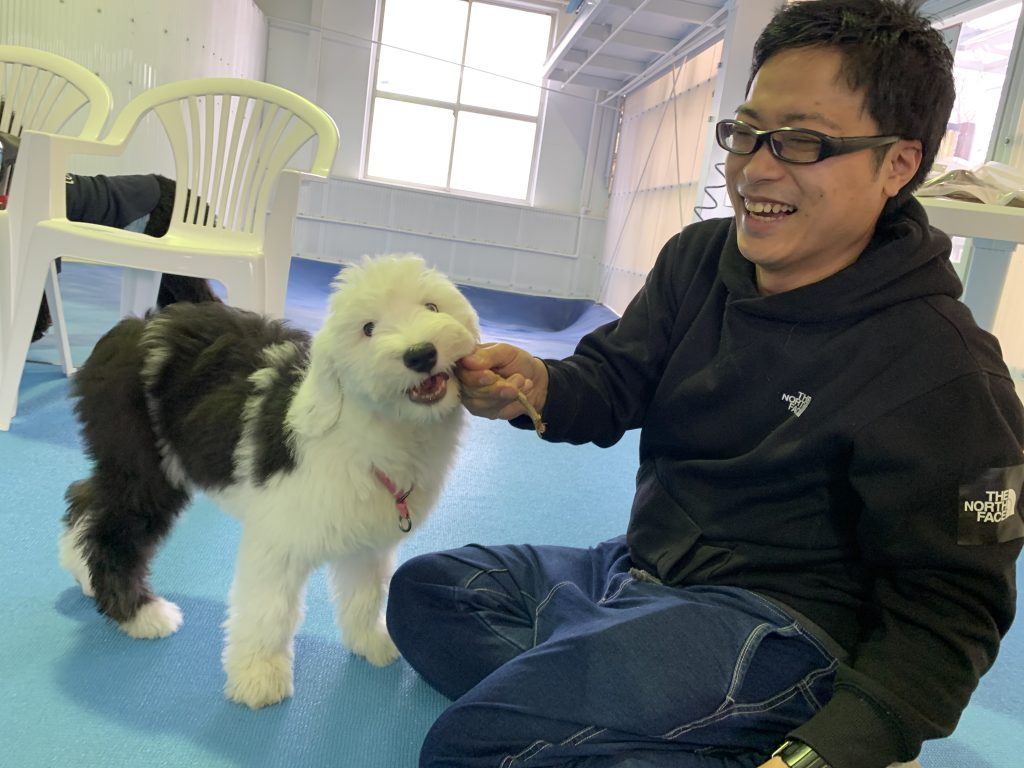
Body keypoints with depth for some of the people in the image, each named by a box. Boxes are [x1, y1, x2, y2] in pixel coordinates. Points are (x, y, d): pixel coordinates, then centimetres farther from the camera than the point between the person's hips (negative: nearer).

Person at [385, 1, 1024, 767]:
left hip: (774, 619, -8)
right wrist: (537, 386, -26)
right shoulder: (699, 258, 1)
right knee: (425, 588, 10)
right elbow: (614, 382, -2)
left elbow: (947, 606, -14)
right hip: (638, 571, 8)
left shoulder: (943, 371, -18)